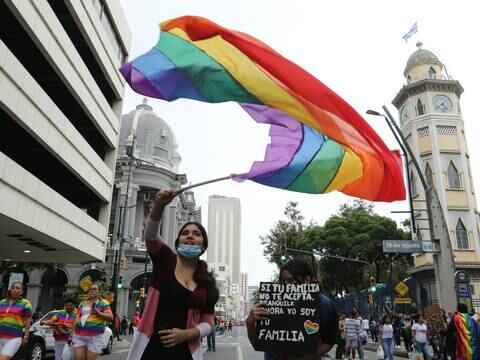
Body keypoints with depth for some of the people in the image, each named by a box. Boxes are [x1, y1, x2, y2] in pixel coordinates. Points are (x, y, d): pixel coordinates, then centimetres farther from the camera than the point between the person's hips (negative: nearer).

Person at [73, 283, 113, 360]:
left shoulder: (104, 303, 2)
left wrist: (99, 313, -22)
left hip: (95, 337, -4)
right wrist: (73, 332, 14)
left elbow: (111, 317, -7)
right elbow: (77, 318, 20)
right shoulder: (82, 303, 18)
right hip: (79, 336, 4)